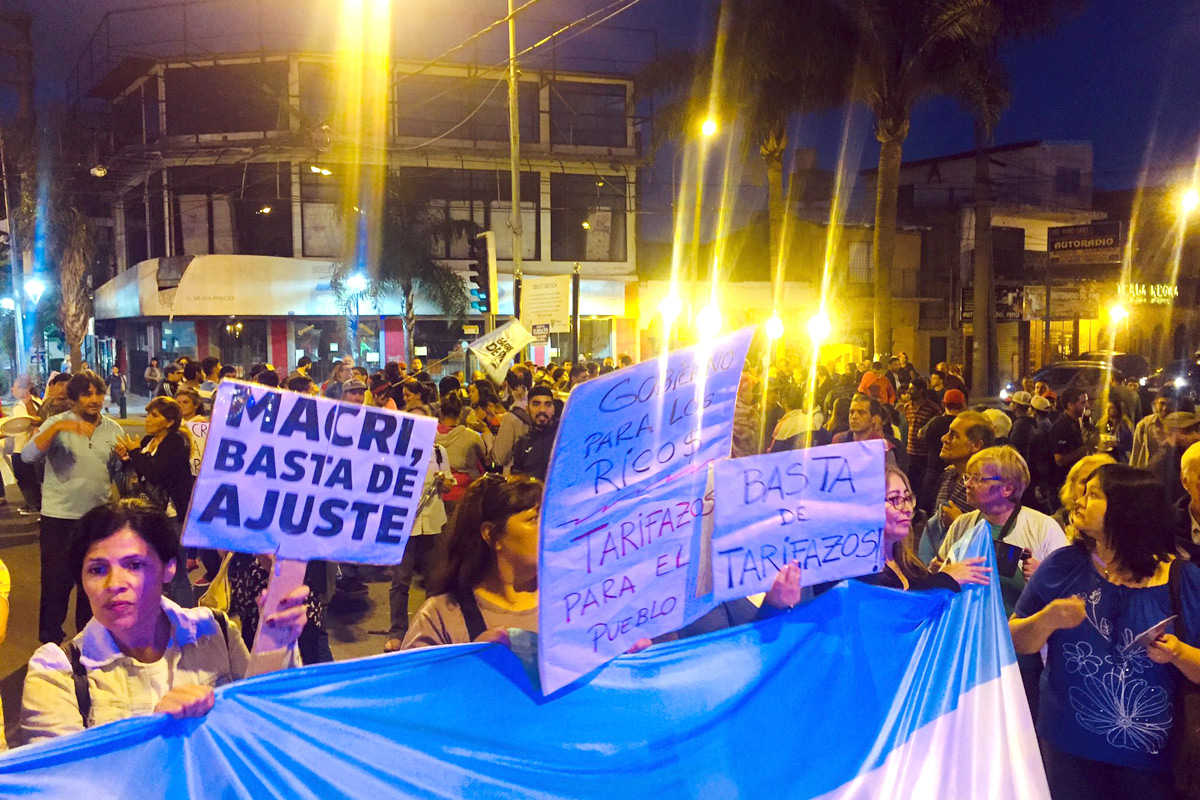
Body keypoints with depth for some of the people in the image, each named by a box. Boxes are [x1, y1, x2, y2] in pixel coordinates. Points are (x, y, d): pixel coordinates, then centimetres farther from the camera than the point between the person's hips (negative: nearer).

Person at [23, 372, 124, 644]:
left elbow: (120, 471, 11)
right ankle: (50, 642, 18)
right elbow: (28, 456, -23)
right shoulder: (58, 423, -8)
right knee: (56, 582, 2)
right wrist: (58, 428, -36)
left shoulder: (113, 429, 4)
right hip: (59, 519, -4)